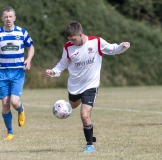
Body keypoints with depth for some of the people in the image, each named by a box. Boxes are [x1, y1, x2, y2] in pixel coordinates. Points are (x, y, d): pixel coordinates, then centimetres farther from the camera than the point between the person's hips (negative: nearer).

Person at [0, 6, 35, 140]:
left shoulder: (22, 32, 1)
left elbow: (31, 47, 13)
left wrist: (28, 60, -5)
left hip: (18, 72, -1)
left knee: (14, 101, -16)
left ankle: (21, 111, 22)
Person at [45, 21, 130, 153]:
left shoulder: (97, 42, -16)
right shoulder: (68, 47, -10)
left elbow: (112, 49, -4)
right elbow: (63, 64, 2)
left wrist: (123, 46, -23)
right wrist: (54, 72, -16)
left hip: (91, 85, -4)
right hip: (74, 86, 4)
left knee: (85, 115, -17)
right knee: (73, 106, 30)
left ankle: (90, 144, -1)